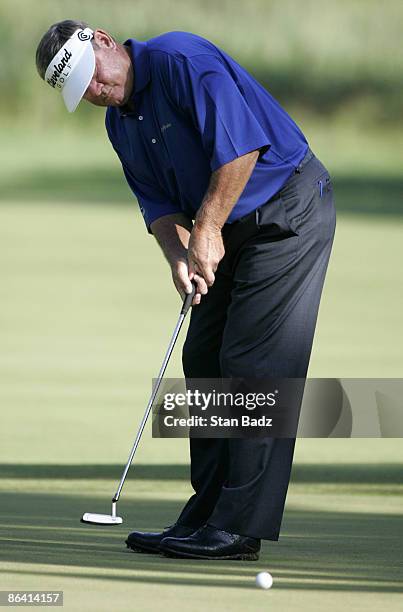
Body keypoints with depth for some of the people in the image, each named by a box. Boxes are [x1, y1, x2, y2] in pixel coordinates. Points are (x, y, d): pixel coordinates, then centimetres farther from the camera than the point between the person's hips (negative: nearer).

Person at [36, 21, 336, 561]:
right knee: (204, 362, 7)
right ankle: (209, 514, 12)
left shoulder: (179, 59, -19)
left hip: (290, 209, -9)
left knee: (255, 365, -12)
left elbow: (240, 144, -25)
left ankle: (240, 528, -12)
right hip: (233, 231, 9)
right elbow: (159, 204, 7)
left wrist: (206, 231, -18)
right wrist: (179, 256, -13)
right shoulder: (120, 123, 9)